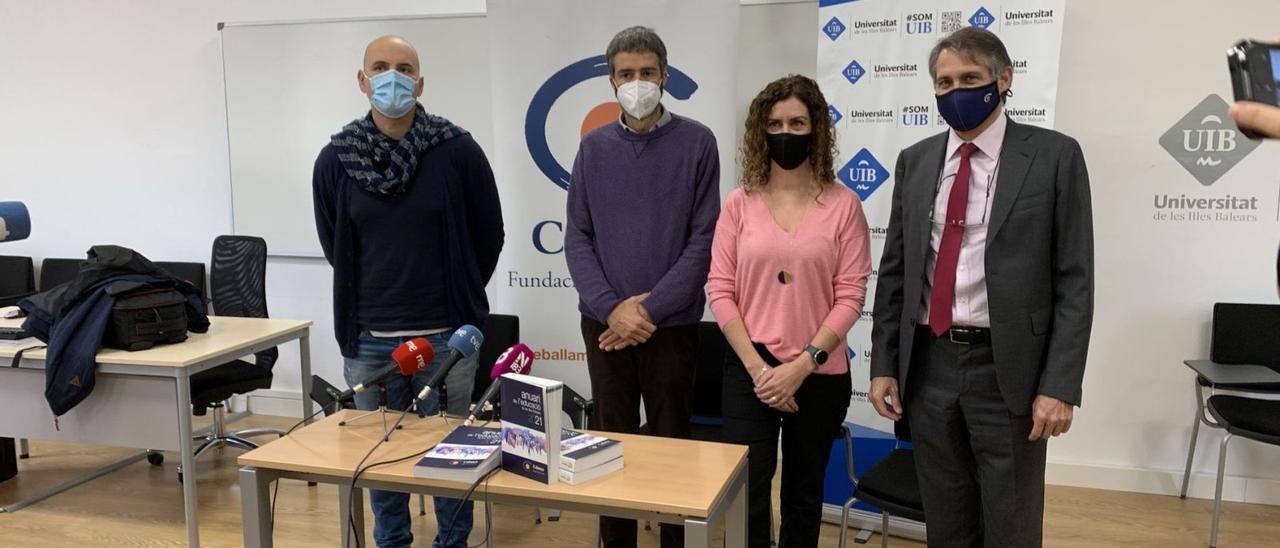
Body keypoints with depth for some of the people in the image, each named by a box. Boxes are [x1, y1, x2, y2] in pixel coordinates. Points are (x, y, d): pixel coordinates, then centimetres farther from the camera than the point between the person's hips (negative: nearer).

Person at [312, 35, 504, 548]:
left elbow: (489, 235, 3)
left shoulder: (458, 151, -7)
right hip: (368, 341, 2)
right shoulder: (335, 159, 0)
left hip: (446, 337, -2)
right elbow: (333, 243, 14)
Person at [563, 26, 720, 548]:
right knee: (611, 440, 12)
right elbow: (577, 237, 2)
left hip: (672, 323, -2)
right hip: (604, 322, 3)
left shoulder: (696, 142, -3)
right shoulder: (594, 147, 5)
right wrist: (612, 307, -11)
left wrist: (650, 309, -13)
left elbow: (703, 238, -7)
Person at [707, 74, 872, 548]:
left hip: (820, 375, 0)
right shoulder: (739, 203, 1)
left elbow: (850, 296, -6)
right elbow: (720, 290, -2)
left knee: (802, 495, 16)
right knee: (747, 494, 0)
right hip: (749, 371, 0)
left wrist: (801, 366, -14)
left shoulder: (843, 204, -3)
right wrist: (757, 366, -10)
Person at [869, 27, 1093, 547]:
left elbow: (1074, 281, -6)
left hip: (1007, 368, -3)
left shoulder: (1053, 155, -4)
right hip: (928, 364, 4)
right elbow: (894, 271, 9)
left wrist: (1060, 385, -13)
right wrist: (884, 365, 4)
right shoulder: (915, 161, 7)